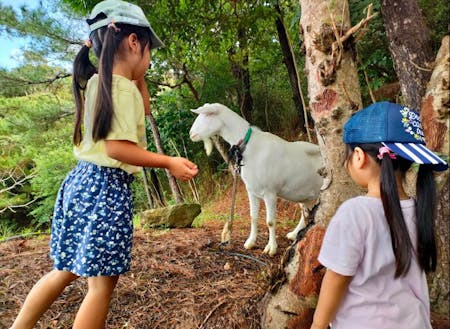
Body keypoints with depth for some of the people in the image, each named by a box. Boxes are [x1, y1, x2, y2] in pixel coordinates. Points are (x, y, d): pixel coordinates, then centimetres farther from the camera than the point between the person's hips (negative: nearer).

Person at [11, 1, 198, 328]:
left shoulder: (98, 81, 15)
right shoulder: (121, 86, -15)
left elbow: (143, 107, 28)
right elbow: (117, 147, -22)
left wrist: (139, 75, 19)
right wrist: (169, 162, -19)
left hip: (82, 181, 10)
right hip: (106, 187, -10)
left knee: (67, 269, 22)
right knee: (102, 281, 2)